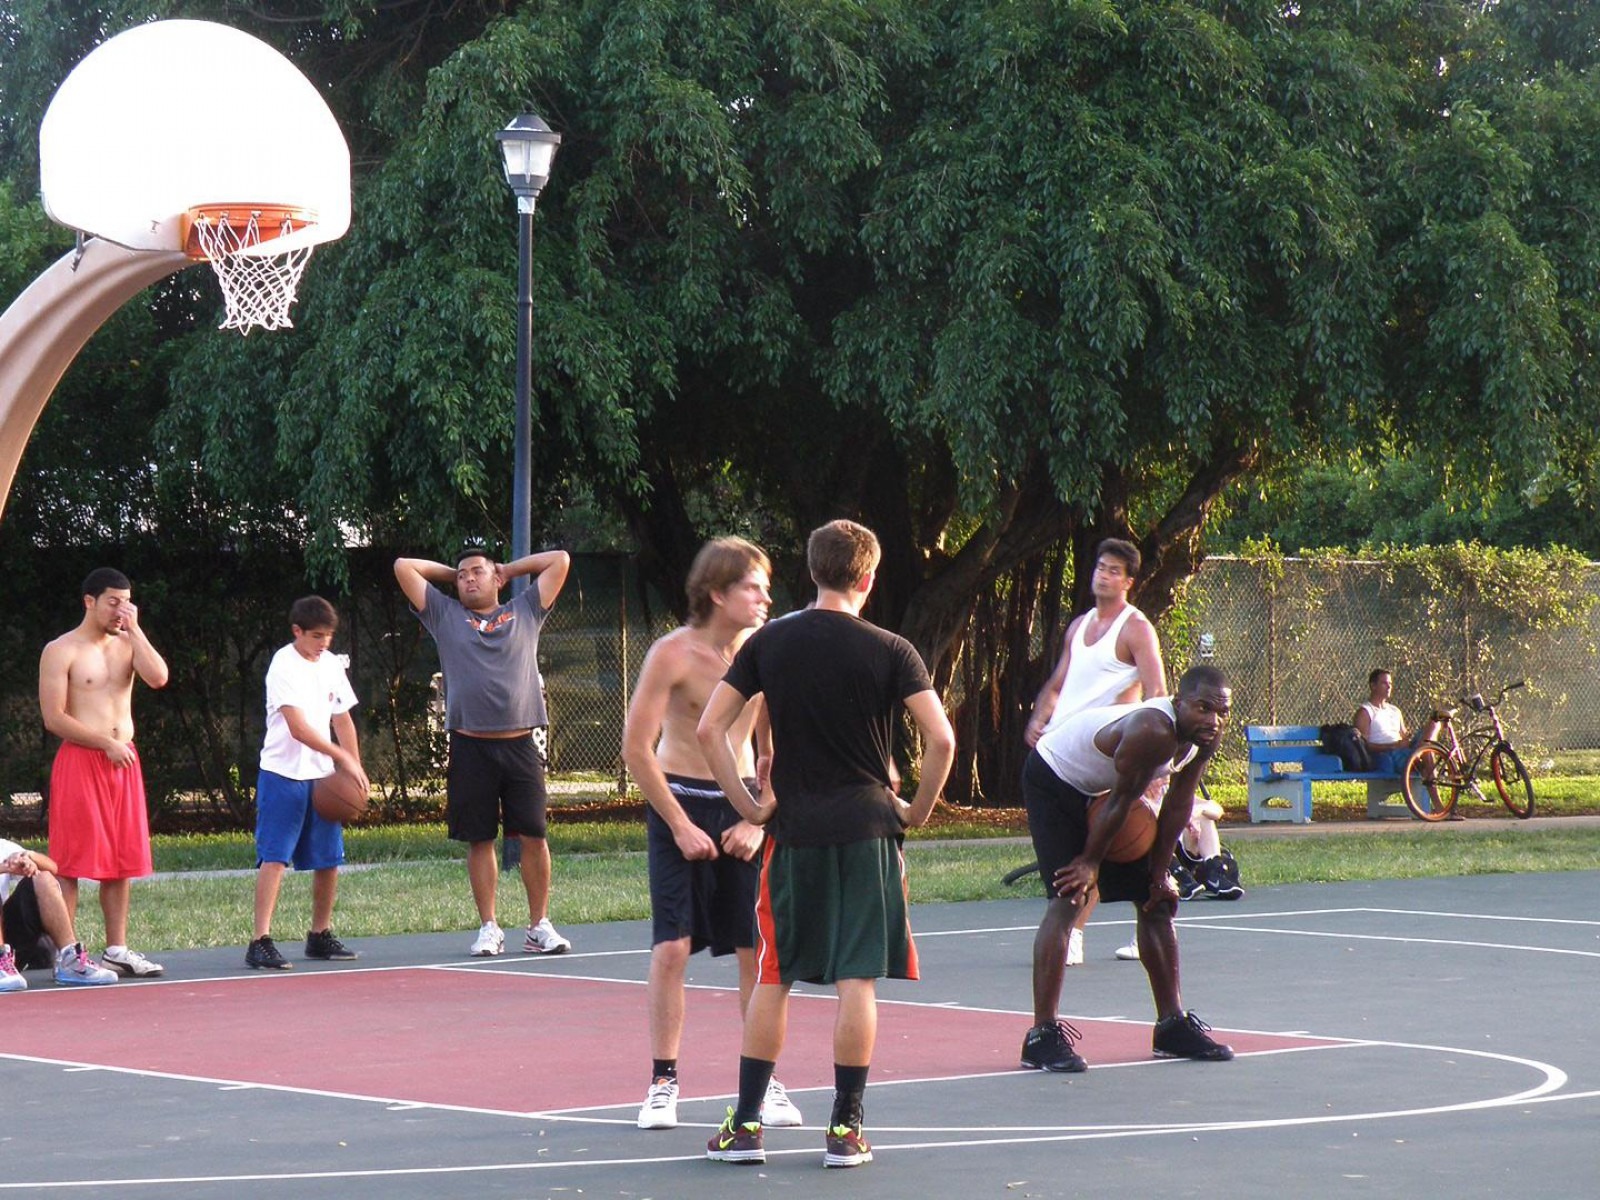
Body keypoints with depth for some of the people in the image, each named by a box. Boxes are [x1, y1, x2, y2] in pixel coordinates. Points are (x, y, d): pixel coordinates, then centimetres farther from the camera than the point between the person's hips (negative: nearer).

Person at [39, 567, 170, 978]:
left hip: (123, 761, 6)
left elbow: (158, 678, -5)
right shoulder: (62, 651, -3)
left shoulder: (126, 645, 14)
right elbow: (54, 718, -10)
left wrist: (134, 629, -5)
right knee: (72, 862, -6)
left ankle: (117, 948, 13)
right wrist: (106, 743, -14)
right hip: (80, 760, -6)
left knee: (122, 860, 7)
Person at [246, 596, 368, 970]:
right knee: (274, 857, -12)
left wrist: (356, 769, 6)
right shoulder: (284, 666, -12)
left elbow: (342, 720, 17)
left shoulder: (331, 665, 11)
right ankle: (260, 942, -16)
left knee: (329, 860, 8)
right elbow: (298, 728, -20)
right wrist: (343, 757, -23)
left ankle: (320, 935, 23)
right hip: (282, 774, -7)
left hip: (323, 777, 7)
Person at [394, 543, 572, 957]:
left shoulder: (524, 613, 14)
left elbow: (560, 561, 14)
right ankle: (489, 928, 11)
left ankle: (539, 927, 6)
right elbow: (403, 567, 10)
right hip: (470, 747, 0)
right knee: (479, 840, 3)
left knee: (533, 836, -2)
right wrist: (451, 572, 19)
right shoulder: (445, 616, 13)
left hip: (519, 746, 0)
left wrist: (509, 569, 19)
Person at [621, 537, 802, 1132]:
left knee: (757, 947, 0)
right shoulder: (674, 654, -14)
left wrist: (756, 821, -5)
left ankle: (764, 1082, 10)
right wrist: (681, 826, -13)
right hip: (679, 800, -3)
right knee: (672, 946, -7)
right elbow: (636, 747, -12)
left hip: (740, 804, 3)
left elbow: (775, 749, 6)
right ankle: (662, 1083, 2)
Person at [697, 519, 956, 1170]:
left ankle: (745, 1125, 9)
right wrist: (918, 808, 3)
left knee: (772, 979, 10)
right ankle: (845, 1128, 2)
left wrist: (747, 803, 5)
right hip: (867, 828, -2)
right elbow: (941, 738, -11)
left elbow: (709, 729, 0)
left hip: (792, 830, 2)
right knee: (857, 981, 1)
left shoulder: (769, 642, 3)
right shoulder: (889, 650, -4)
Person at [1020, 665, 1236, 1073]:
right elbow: (1120, 803, -26)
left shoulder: (1205, 737, -15)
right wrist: (1090, 862, -14)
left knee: (1155, 901, 9)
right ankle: (1042, 1036, -21)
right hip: (1054, 779, -9)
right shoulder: (1152, 732, -39)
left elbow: (1178, 803, -2)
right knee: (1068, 899, -20)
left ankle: (1172, 1024, 19)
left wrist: (1160, 872, 1)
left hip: (1101, 786, 9)